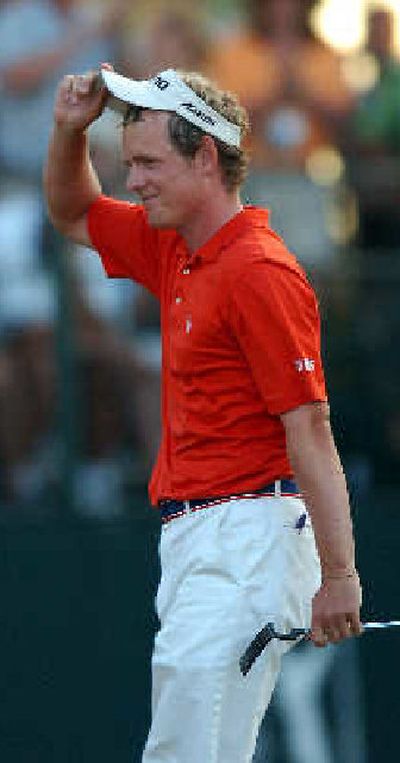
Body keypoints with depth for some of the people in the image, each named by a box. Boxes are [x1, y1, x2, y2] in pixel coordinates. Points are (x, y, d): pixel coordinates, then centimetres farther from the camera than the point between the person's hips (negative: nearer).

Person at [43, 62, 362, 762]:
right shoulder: (173, 251, 14)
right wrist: (68, 130, 12)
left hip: (247, 539, -10)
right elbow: (73, 214, 33)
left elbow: (310, 430, -18)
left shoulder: (259, 272, -14)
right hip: (188, 539, 10)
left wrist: (338, 575, -23)